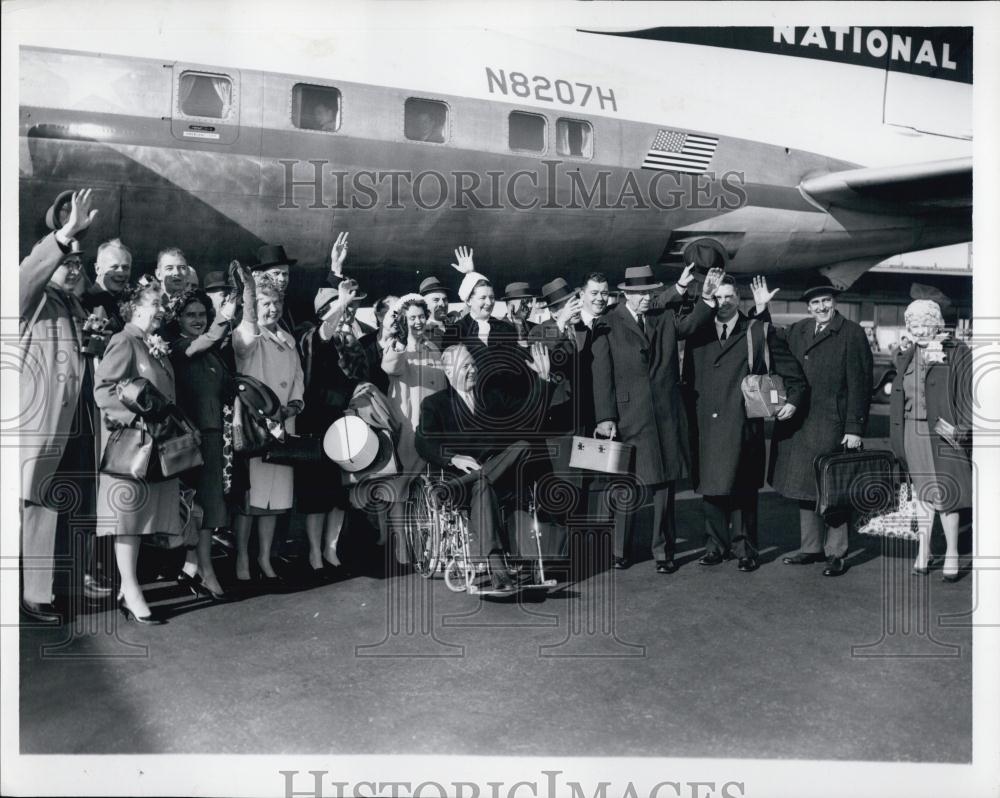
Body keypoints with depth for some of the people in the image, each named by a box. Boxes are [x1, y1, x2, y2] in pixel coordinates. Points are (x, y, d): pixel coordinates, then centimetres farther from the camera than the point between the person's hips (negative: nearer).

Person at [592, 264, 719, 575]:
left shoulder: (665, 318, 10)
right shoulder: (608, 325, -2)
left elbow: (690, 324, -8)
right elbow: (602, 375, -5)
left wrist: (707, 297, -23)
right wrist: (605, 417, -11)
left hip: (666, 417, 3)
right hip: (628, 417, -3)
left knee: (664, 485, 7)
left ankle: (663, 552, 19)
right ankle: (620, 551, 21)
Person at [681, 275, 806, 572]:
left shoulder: (758, 332, 5)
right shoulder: (698, 335, 12)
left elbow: (792, 370, 9)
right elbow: (688, 379, 15)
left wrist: (793, 400, -2)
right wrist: (689, 417, 8)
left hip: (742, 424, -3)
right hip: (705, 424, 3)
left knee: (742, 489, 1)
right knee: (710, 487, 6)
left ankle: (744, 549, 12)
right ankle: (716, 545, 19)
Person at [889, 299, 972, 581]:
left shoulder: (957, 353, -6)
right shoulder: (906, 354, 10)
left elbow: (967, 395, -8)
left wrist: (961, 429, -14)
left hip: (942, 433, -5)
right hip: (913, 432, 5)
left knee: (944, 493, -2)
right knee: (922, 491, 11)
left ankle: (952, 554, 12)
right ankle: (923, 550, 20)